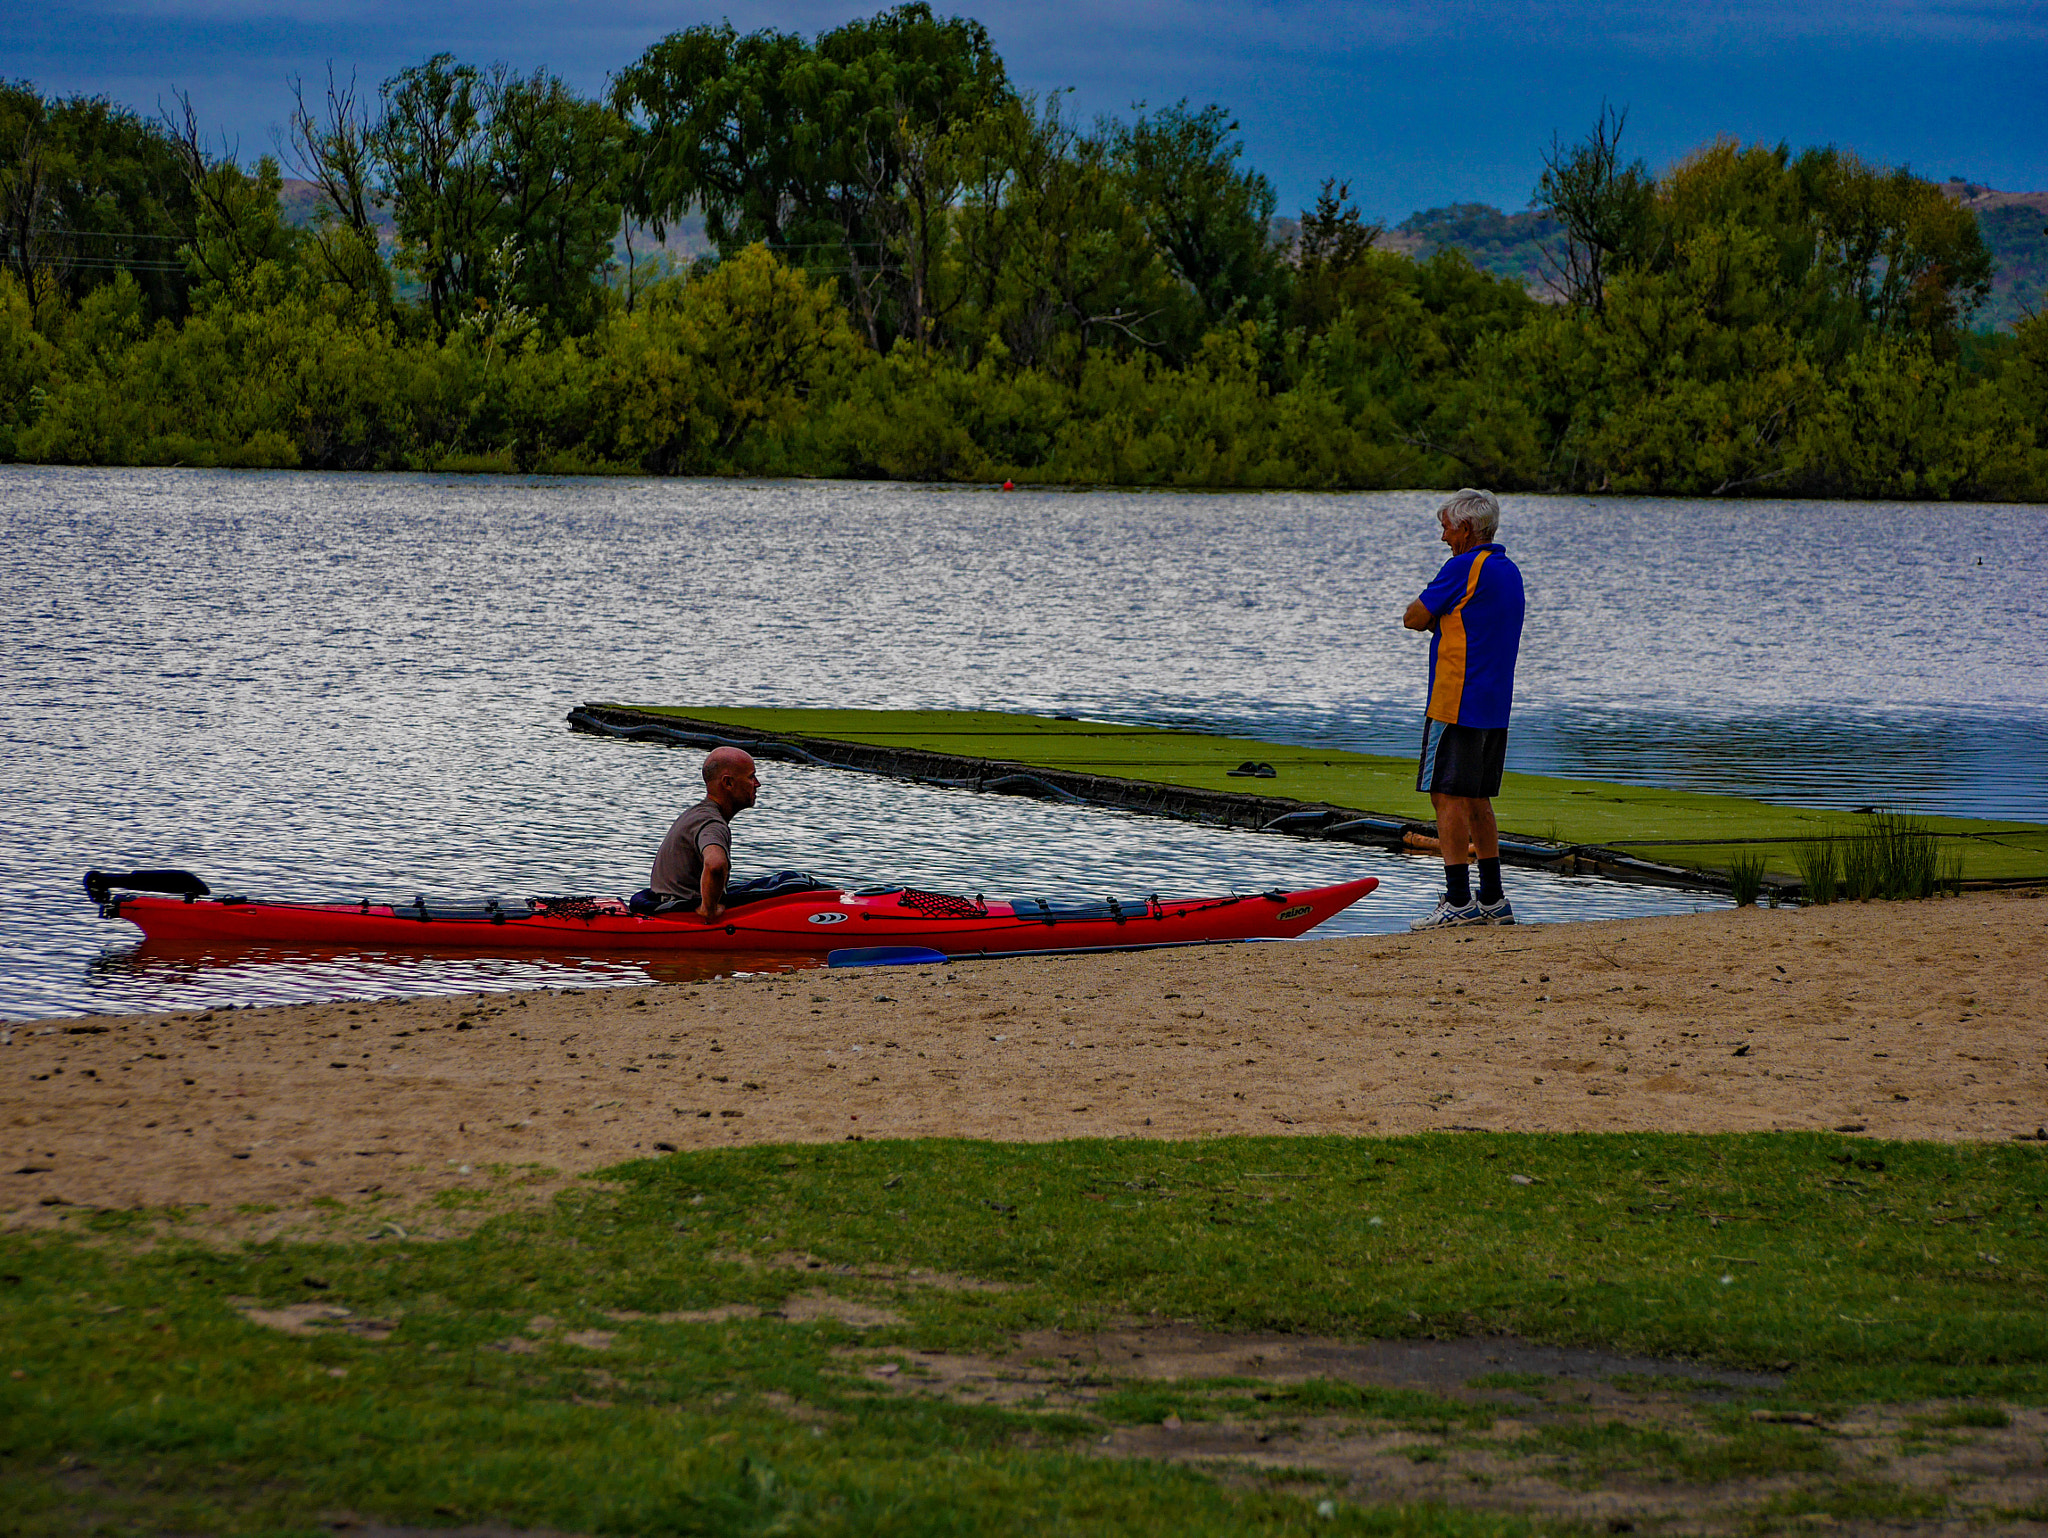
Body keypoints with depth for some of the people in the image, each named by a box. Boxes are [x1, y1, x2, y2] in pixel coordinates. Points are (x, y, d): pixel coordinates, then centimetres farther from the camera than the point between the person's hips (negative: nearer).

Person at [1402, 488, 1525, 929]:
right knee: (1476, 800, 14)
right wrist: (1443, 617, 6)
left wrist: (1433, 617, 11)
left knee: (1448, 796, -7)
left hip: (1457, 703, -9)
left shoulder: (1463, 569, -14)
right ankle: (1492, 900, 15)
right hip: (1495, 707, 9)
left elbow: (1413, 619, -8)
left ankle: (1459, 900, -10)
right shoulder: (1508, 571, 15)